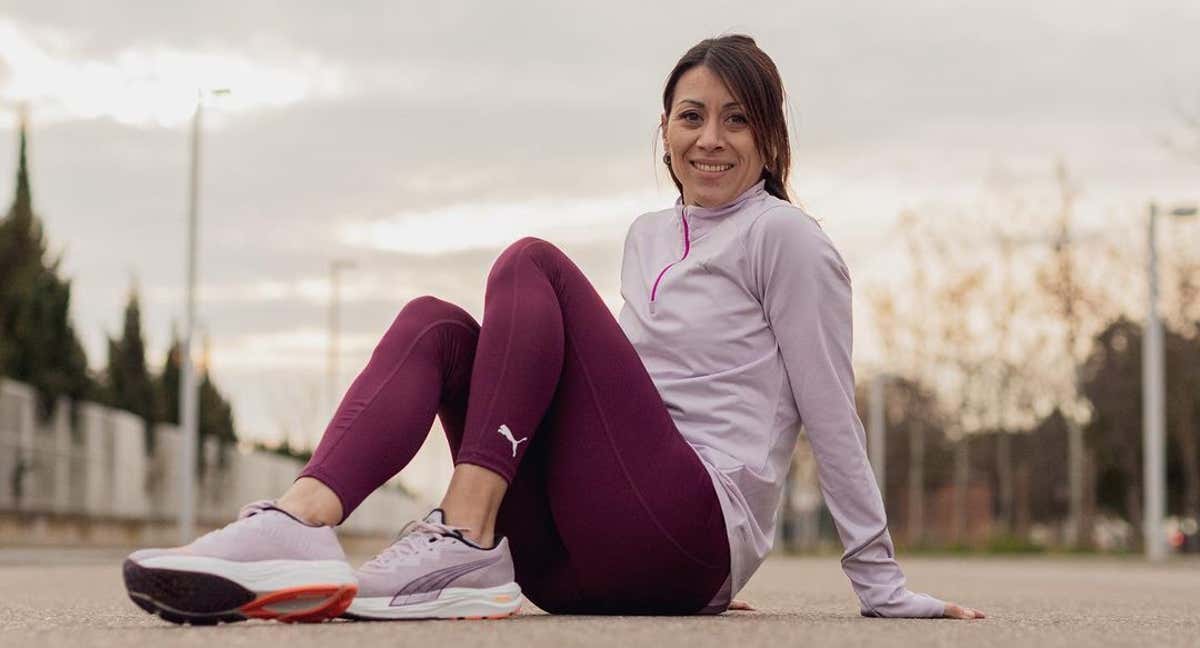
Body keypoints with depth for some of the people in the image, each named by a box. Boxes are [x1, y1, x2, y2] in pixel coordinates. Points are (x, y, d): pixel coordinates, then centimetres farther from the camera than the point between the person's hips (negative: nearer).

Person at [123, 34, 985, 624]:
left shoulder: (785, 238, 2)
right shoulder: (647, 236, 22)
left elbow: (831, 412, -1)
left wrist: (884, 587, -3)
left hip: (693, 540, -7)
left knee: (533, 262, -15)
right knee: (433, 322, -9)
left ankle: (464, 545, -29)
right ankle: (301, 522, -37)